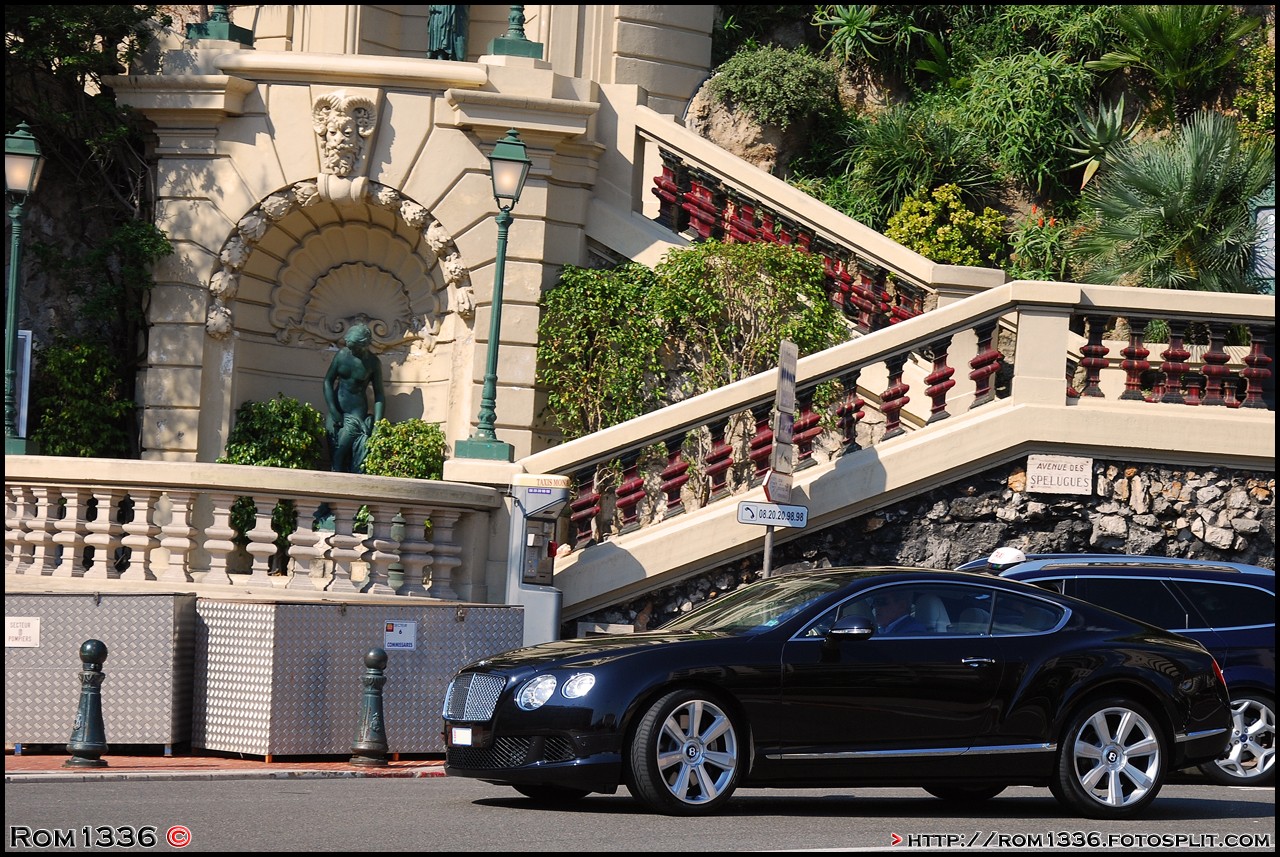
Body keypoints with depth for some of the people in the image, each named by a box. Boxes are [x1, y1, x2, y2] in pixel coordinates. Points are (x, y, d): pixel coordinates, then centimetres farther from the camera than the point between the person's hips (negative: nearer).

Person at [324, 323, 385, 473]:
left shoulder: (373, 363, -6)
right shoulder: (342, 355, -1)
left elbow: (379, 394, -3)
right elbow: (328, 381, 1)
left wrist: (377, 423, -13)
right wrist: (333, 411, -8)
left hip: (356, 407, -3)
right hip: (336, 404, 3)